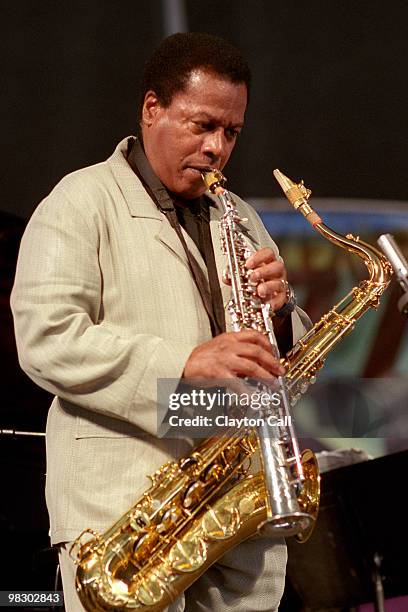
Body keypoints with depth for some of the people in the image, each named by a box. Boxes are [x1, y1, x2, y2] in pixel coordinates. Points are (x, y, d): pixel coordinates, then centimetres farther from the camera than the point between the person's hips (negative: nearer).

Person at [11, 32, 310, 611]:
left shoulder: (241, 221, 22)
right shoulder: (82, 201, 1)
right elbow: (45, 339, -13)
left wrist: (278, 313, -2)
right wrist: (184, 364, -22)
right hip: (121, 508, -6)